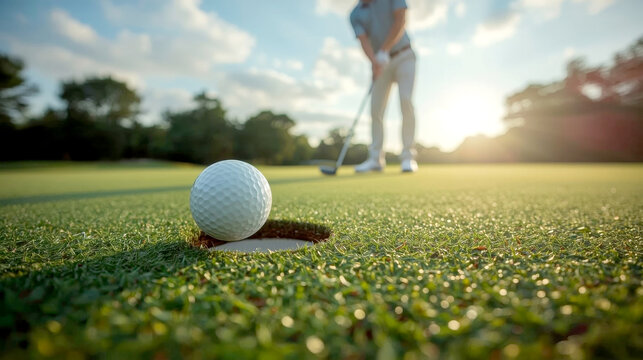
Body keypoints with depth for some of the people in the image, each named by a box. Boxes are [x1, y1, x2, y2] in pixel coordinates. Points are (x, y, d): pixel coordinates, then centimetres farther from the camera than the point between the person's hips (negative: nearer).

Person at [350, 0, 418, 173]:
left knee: (406, 101, -20)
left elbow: (401, 21, -14)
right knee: (376, 108, -8)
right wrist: (374, 62, -32)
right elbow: (364, 41, -13)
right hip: (381, 65, 3)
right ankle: (376, 159, -5)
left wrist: (384, 50, -24)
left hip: (403, 56, -3)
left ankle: (408, 157, -18)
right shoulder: (355, 15, 1)